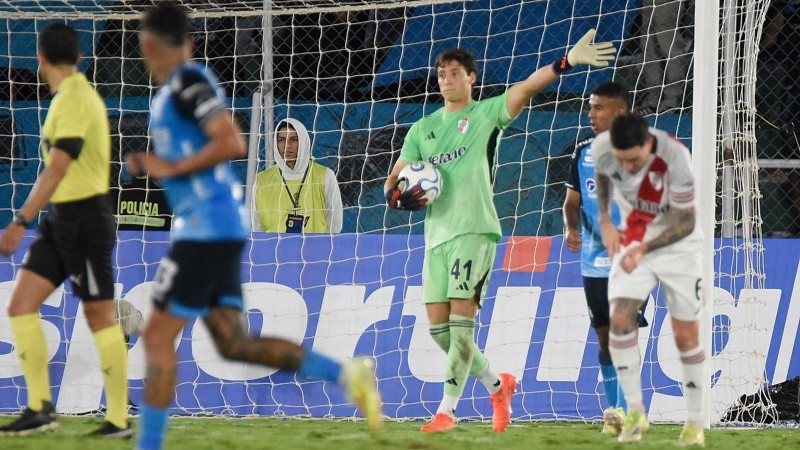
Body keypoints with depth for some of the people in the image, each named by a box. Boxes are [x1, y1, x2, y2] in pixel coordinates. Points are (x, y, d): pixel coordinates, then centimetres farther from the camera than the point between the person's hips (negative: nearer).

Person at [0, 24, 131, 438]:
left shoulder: (75, 100, -17)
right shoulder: (72, 95, 12)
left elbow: (57, 169, -25)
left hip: (84, 218, -9)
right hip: (60, 219, 9)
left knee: (100, 317, -2)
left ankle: (119, 419, 5)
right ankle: (40, 407, 2)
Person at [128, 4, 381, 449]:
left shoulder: (189, 82, -13)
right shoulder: (175, 88, 16)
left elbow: (232, 143, -22)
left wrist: (171, 168, -16)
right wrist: (150, 163, 14)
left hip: (206, 229, -10)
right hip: (221, 229, 10)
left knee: (158, 336, -5)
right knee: (234, 343, 8)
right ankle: (345, 373, 4)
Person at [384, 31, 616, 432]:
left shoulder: (486, 113, 4)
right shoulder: (422, 129, 17)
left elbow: (526, 88, -11)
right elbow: (393, 184, 17)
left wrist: (567, 62, -26)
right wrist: (401, 197, -6)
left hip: (474, 231, -6)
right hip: (437, 234, 6)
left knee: (461, 320, -12)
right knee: (438, 327, 3)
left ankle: (446, 409, -10)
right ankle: (497, 385, 22)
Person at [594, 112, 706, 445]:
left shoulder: (674, 156, -31)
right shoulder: (601, 148, -20)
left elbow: (686, 223, -23)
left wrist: (643, 249, -34)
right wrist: (605, 221, -1)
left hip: (676, 243, -3)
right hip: (631, 239, 3)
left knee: (686, 336, 1)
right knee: (620, 319, -16)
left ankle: (695, 422, 14)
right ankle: (635, 413, -7)